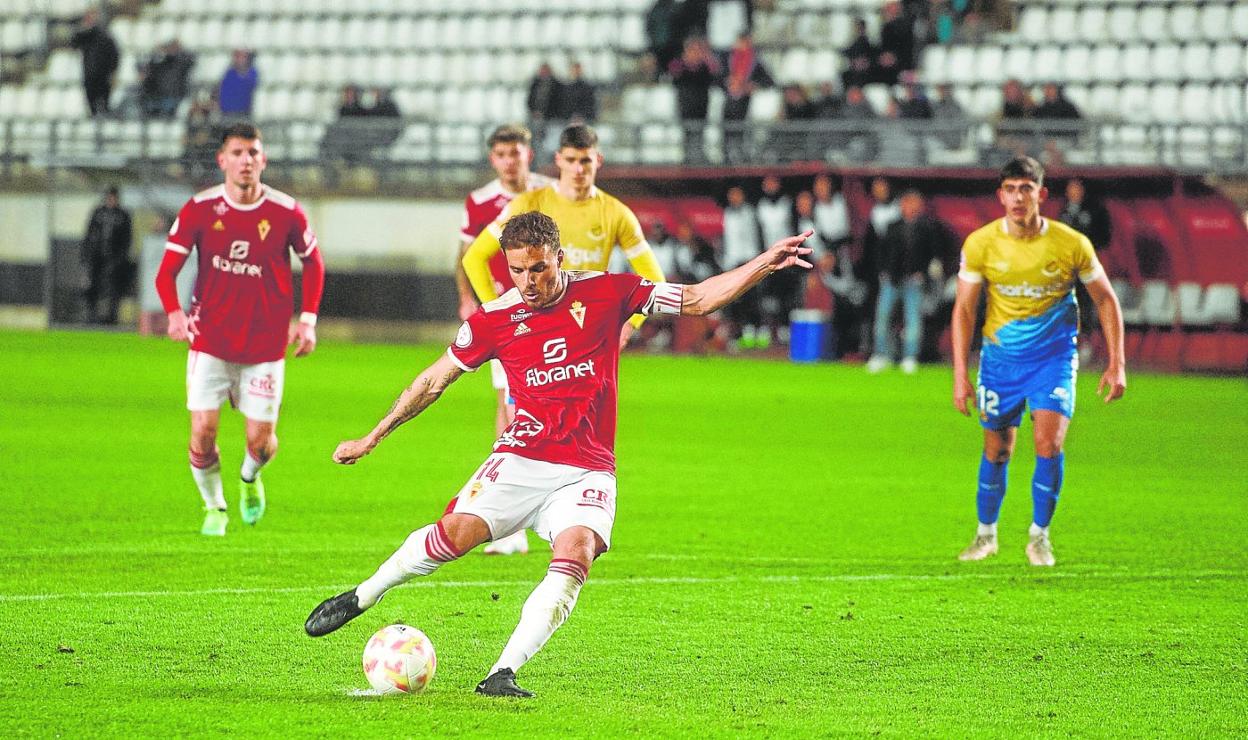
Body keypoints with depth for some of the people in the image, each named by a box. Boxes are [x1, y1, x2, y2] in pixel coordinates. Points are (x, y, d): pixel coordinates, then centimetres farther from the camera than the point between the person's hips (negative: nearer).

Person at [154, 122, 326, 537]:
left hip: (265, 344, 0)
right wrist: (174, 313, -24)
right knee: (203, 432, -8)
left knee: (260, 441, -1)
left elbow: (313, 262, 11)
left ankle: (250, 477, 36)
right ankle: (214, 507, 19)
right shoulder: (200, 208, -7)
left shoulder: (285, 212, -6)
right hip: (210, 341, 0)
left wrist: (308, 320, 4)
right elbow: (168, 270, -5)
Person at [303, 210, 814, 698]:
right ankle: (362, 596, 2)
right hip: (521, 459, 0)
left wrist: (764, 264, -8)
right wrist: (372, 439, 18)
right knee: (457, 531, -22)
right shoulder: (494, 320, 2)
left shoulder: (607, 294, 1)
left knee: (576, 555, -27)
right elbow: (433, 381, 15)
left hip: (588, 471, 0)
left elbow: (698, 300, 4)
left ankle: (503, 673, -26)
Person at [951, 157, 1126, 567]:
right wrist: (960, 374, -8)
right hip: (1000, 356, 1)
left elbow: (1106, 299, 1)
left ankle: (1039, 535, 2)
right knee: (996, 451, 7)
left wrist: (1117, 364, -3)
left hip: (1054, 358, -1)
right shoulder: (980, 244, -10)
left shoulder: (1072, 244, -11)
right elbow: (964, 309, -3)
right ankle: (986, 533, 29)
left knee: (1049, 444, -16)